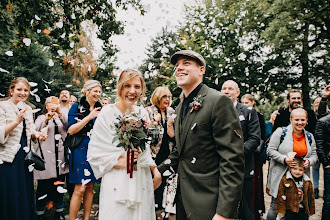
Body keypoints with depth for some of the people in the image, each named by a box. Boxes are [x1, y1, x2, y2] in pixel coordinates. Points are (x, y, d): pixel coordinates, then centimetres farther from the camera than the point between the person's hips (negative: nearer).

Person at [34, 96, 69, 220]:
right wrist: (46, 120, -21)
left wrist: (60, 113, -20)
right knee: (43, 187, -1)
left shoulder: (62, 117, 16)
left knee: (59, 186, 8)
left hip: (60, 157, 2)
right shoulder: (41, 118, 12)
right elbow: (35, 131, -5)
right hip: (45, 156, -2)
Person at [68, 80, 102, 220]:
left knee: (90, 187, 9)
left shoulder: (99, 109, 13)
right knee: (80, 188, -7)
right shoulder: (77, 107, -2)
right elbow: (71, 130, -12)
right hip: (81, 150, -5)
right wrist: (89, 117, -17)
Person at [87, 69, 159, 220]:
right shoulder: (108, 113, -8)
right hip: (117, 183, -4)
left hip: (142, 180, 4)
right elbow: (95, 152, -9)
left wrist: (154, 170, 6)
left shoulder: (143, 114, 5)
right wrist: (121, 162, -17)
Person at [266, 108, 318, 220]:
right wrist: (284, 159, -21)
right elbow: (270, 150, -8)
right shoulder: (281, 132, -7)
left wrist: (309, 161, -8)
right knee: (275, 205, 3)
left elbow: (314, 155, 14)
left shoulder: (309, 137, 9)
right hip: (280, 176, -4)